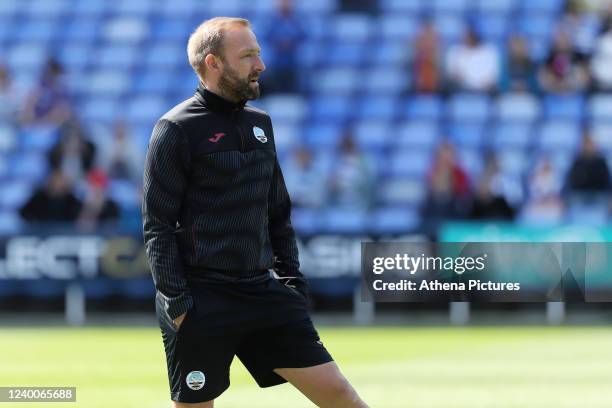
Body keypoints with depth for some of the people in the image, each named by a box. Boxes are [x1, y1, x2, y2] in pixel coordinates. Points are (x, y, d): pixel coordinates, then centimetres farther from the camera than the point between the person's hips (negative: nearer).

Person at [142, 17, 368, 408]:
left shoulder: (259, 122, 14)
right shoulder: (177, 129, -6)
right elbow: (157, 225, -9)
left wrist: (292, 281, 12)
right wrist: (176, 304, -14)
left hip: (263, 291, 6)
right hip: (201, 301, -6)